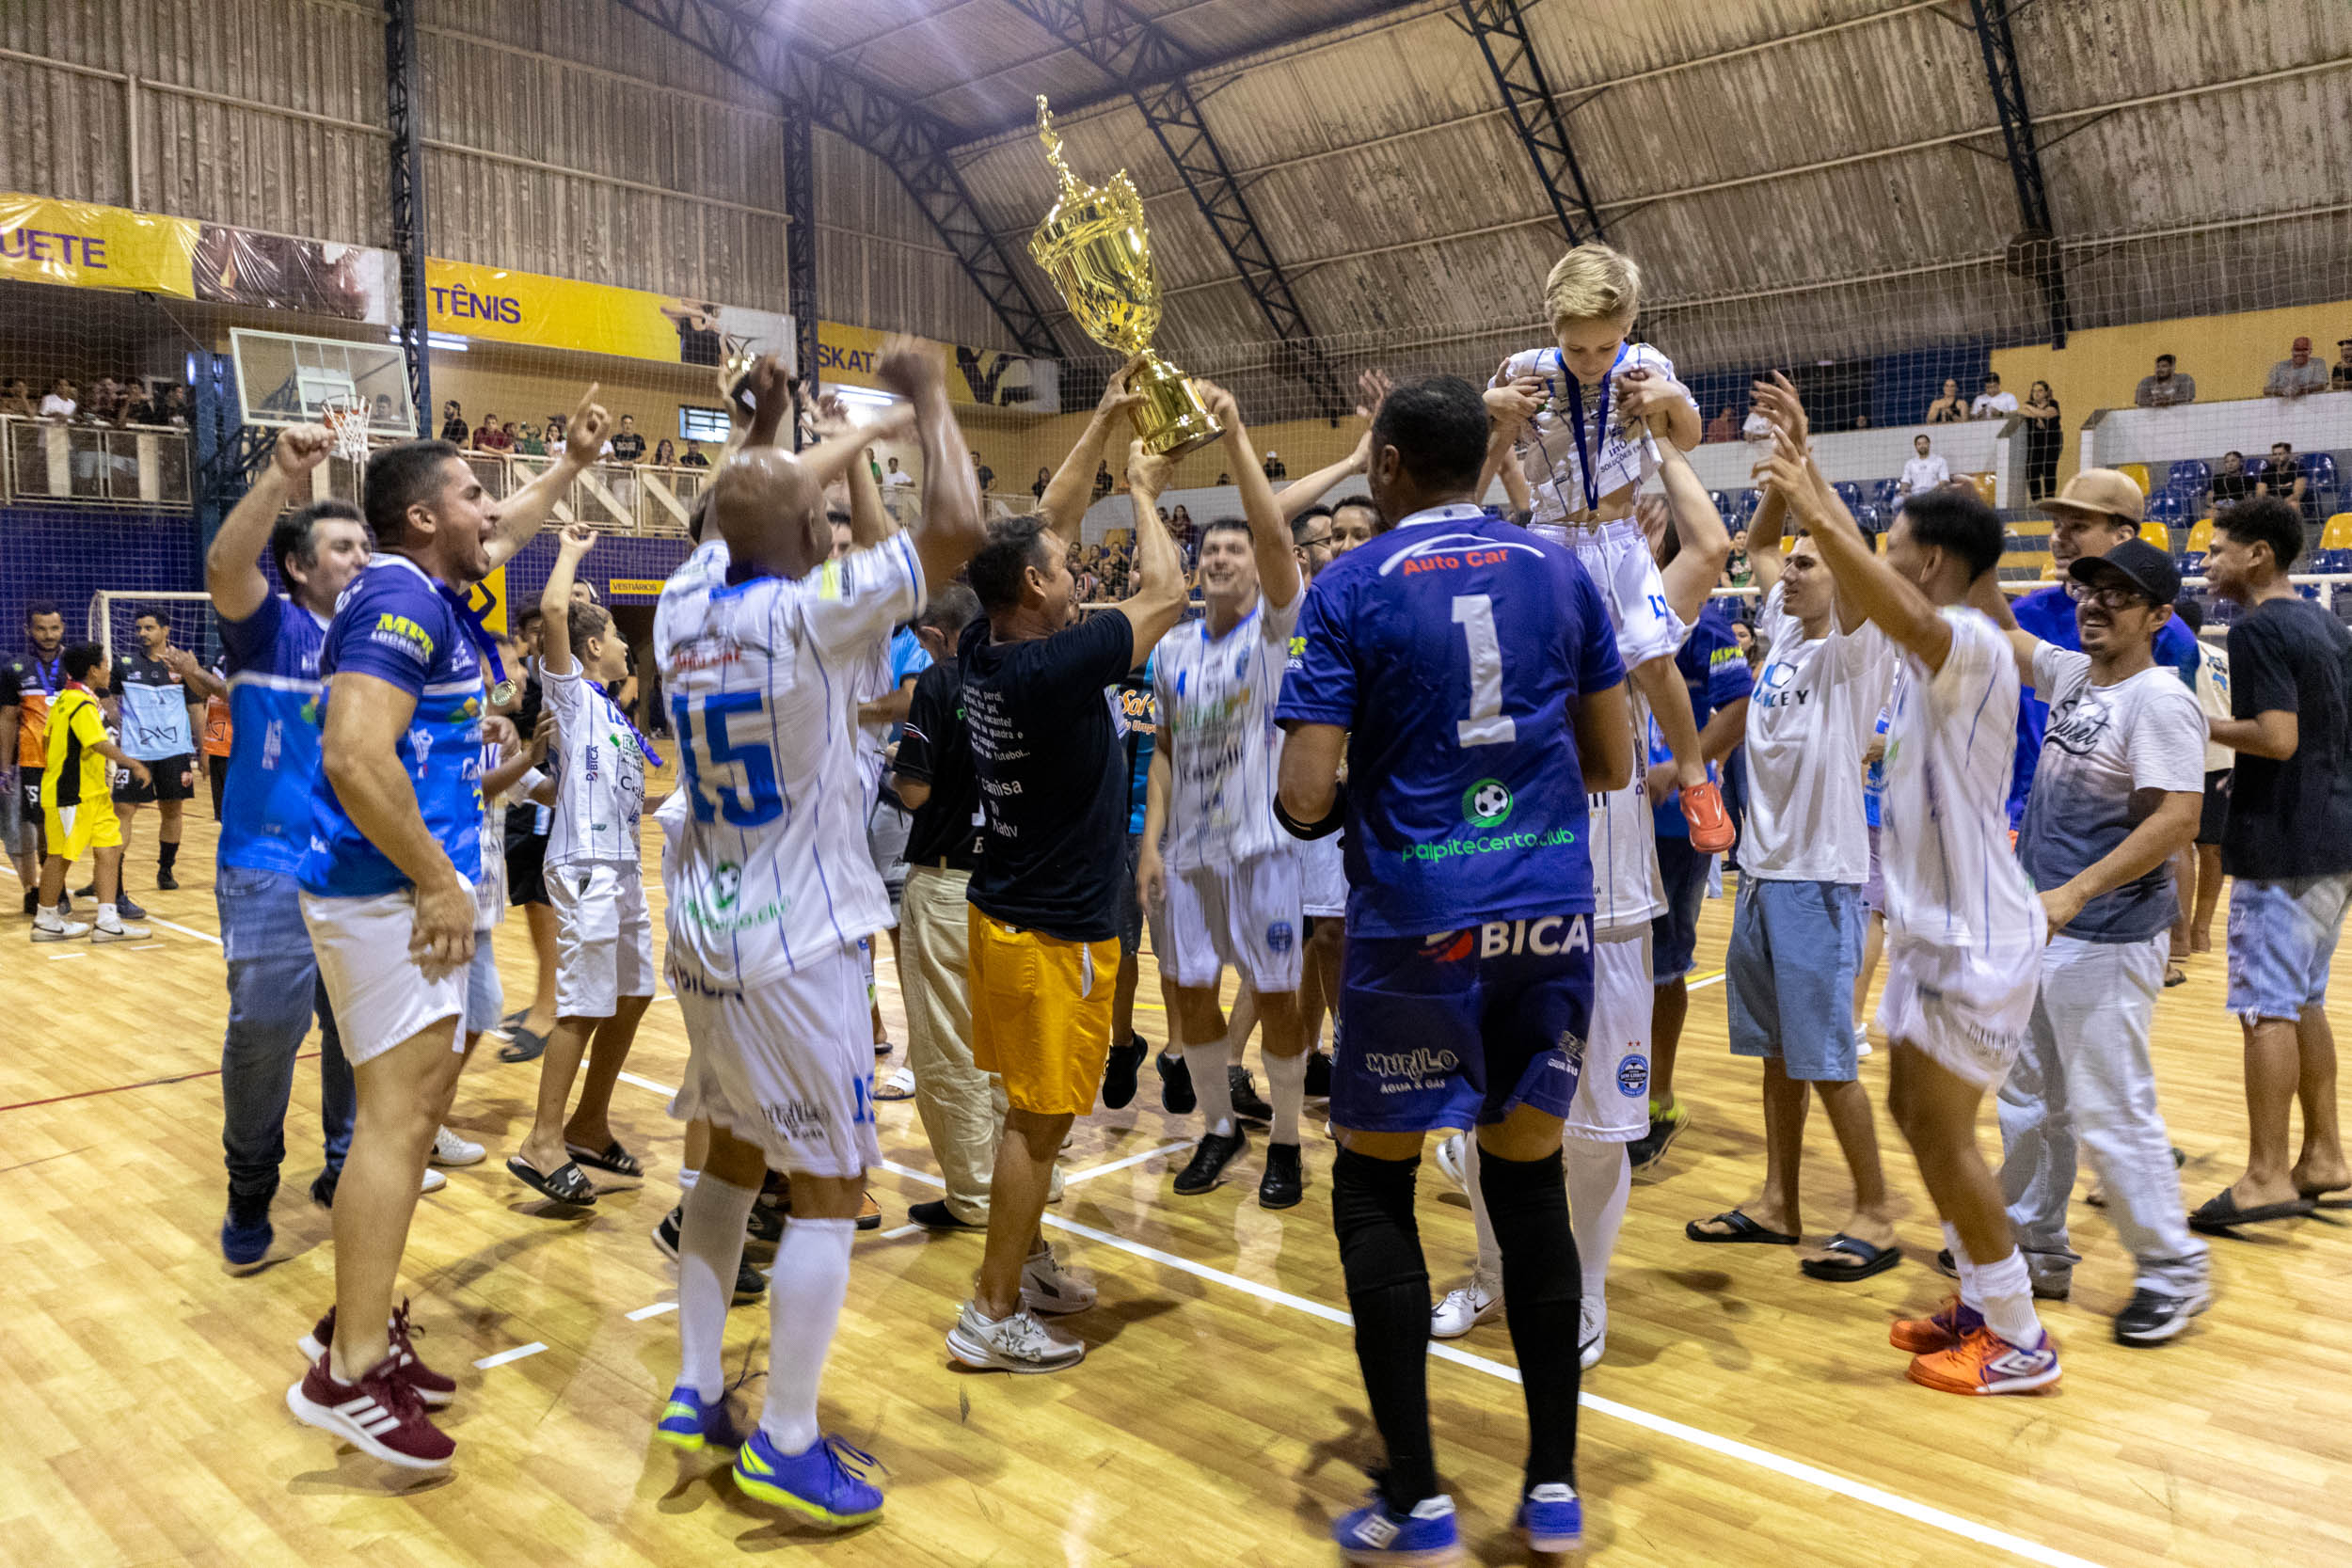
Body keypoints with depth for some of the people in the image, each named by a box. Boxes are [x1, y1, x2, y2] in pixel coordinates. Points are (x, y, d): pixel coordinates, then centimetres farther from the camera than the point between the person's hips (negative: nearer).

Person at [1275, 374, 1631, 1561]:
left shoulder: (1354, 588, -4)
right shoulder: (1560, 572, 7)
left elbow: (1304, 801, -10)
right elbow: (1612, 763, 12)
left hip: (1419, 923, -4)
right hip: (1550, 912, 4)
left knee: (1372, 1187, 11)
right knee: (1529, 1182, 15)